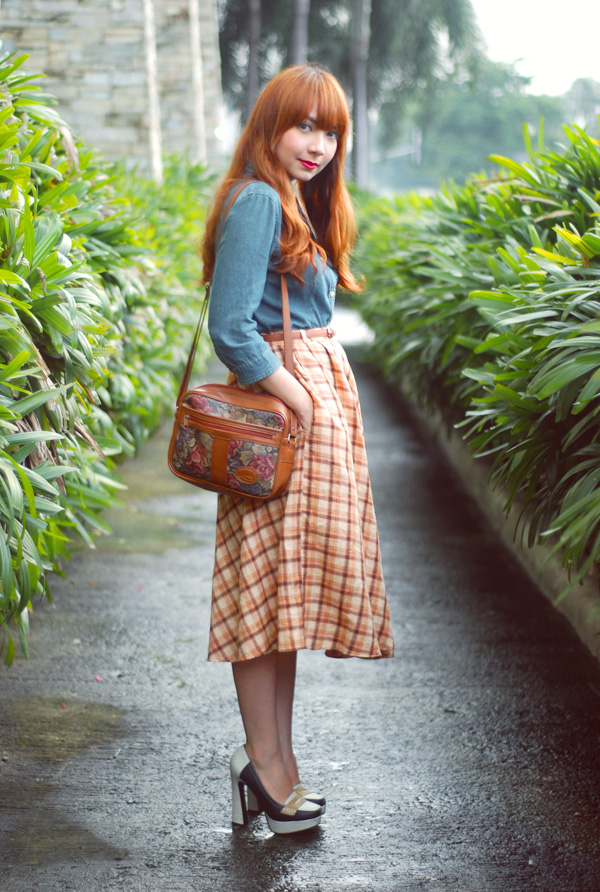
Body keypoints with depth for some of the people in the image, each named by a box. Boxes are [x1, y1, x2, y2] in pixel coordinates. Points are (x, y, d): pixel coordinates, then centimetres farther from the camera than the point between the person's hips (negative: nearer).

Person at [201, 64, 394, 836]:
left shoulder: (301, 204, 18)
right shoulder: (257, 201, -12)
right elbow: (231, 329, -20)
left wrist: (323, 396, 8)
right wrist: (301, 404, -15)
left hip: (317, 400, 10)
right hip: (281, 404, -10)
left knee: (291, 589, 11)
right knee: (268, 586, -5)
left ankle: (275, 760, 18)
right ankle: (266, 766, 2)